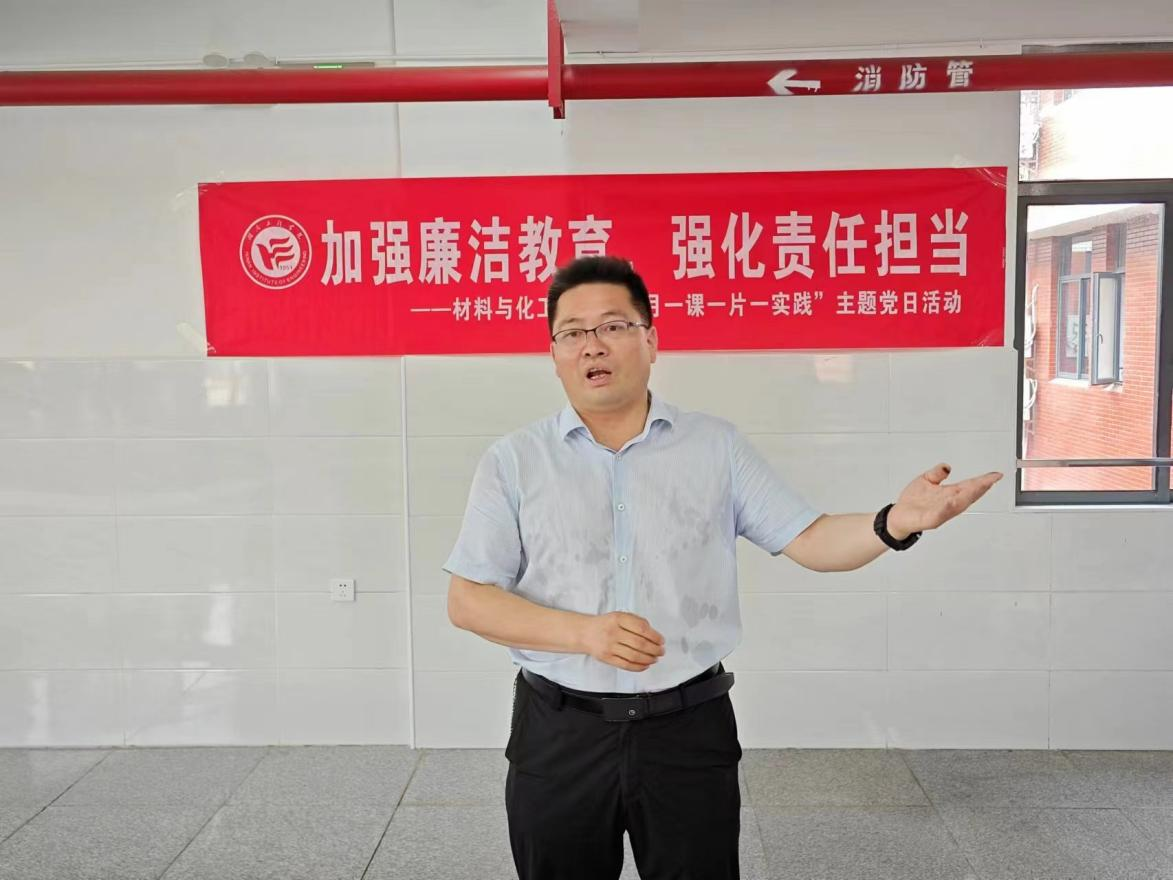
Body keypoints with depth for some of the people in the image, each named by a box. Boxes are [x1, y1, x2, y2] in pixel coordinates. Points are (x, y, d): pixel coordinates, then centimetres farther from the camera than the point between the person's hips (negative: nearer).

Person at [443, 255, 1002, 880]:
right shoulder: (513, 461, -1)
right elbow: (467, 600, -3)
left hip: (689, 729, 1)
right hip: (559, 733, 0)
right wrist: (584, 632, -17)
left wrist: (895, 523, -22)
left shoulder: (716, 446, 2)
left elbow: (809, 540, -1)